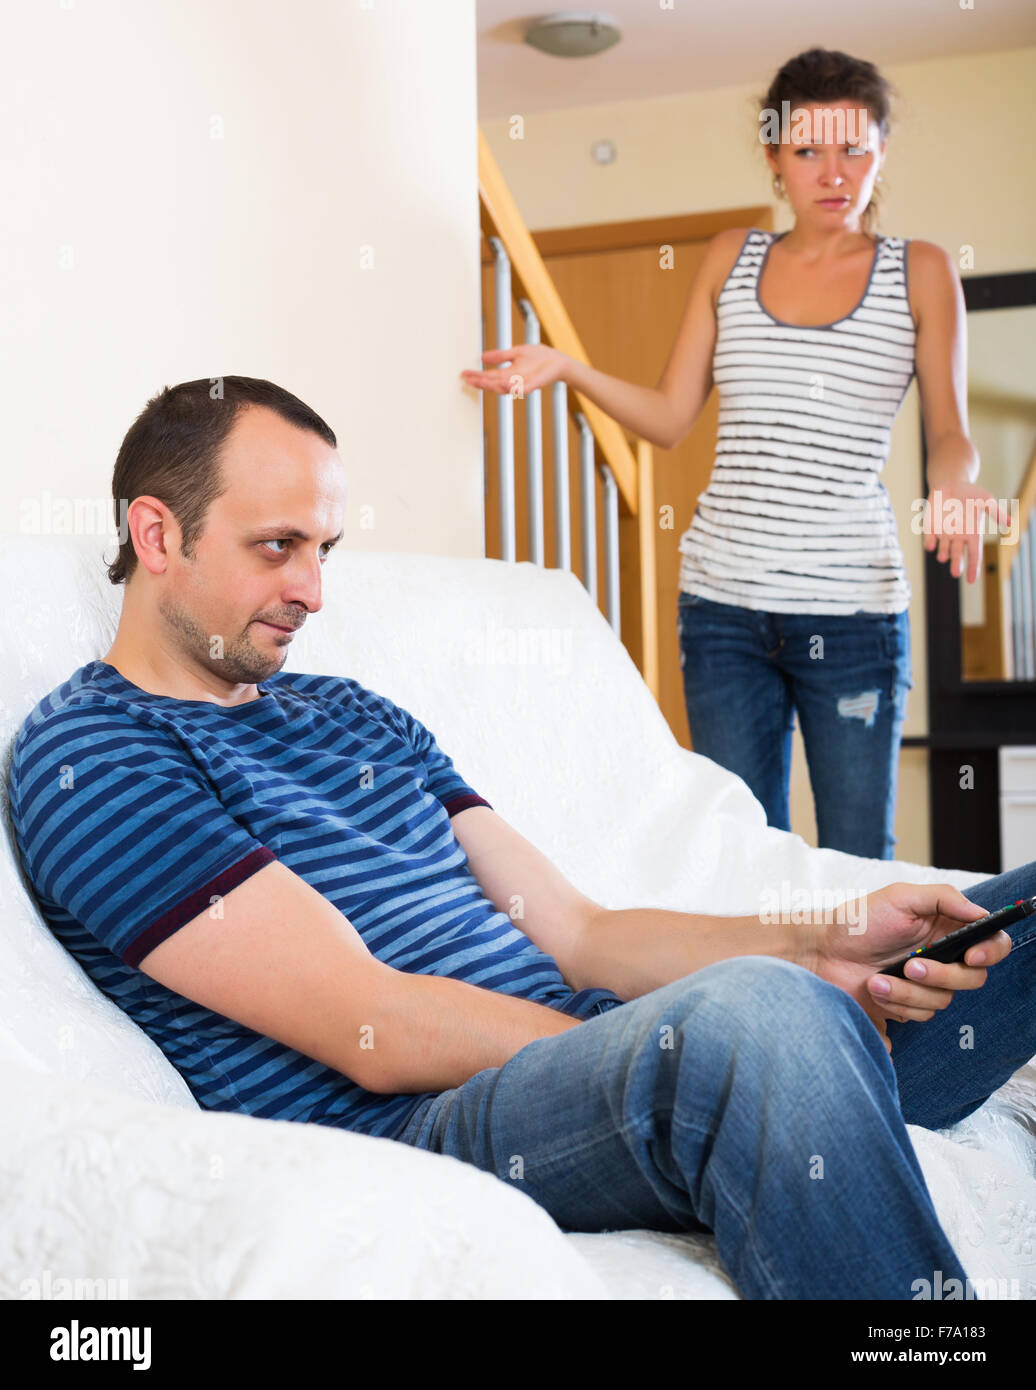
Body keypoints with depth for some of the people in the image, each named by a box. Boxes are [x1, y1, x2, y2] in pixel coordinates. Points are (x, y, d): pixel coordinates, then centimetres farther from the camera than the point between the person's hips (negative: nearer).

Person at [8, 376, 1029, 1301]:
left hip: (589, 1076, 8)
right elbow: (374, 1030, -12)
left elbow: (574, 936, 15)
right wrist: (683, 1038, -13)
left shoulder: (355, 717, 24)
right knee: (752, 1017, -39)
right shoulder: (87, 755, -1)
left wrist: (822, 946, -1)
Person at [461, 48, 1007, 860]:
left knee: (856, 860, 3)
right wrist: (565, 367, -1)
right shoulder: (732, 259, 11)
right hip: (724, 601, 2)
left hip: (853, 607, -2)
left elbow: (950, 433, 5)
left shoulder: (920, 273, 4)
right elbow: (670, 418, 11)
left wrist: (954, 487, -17)